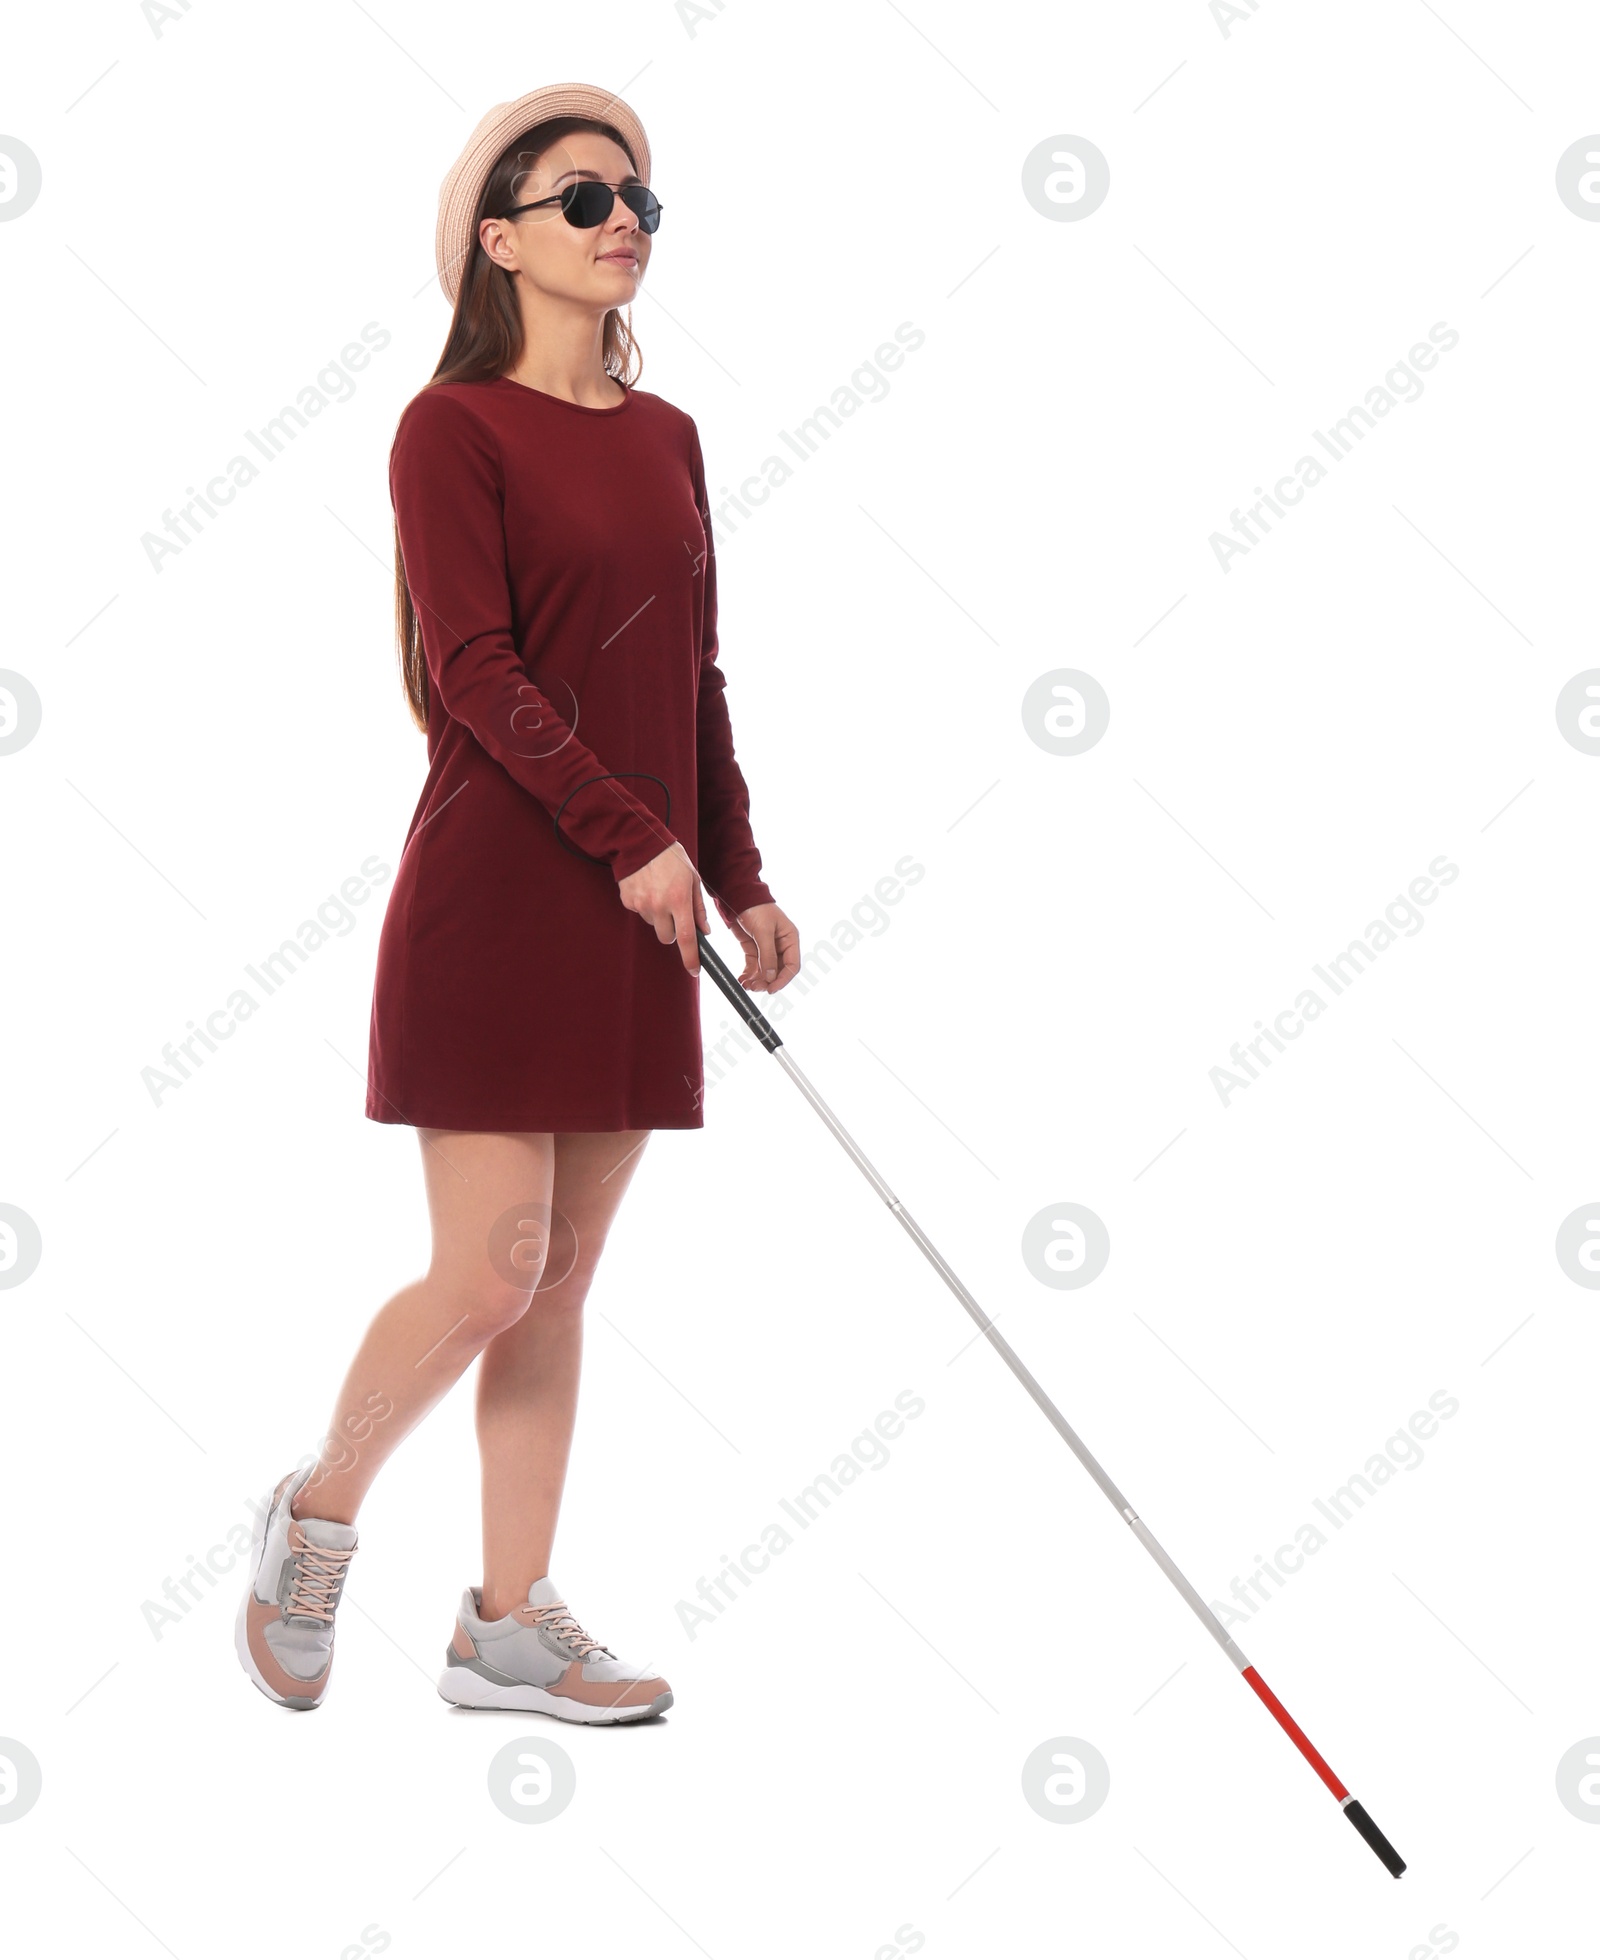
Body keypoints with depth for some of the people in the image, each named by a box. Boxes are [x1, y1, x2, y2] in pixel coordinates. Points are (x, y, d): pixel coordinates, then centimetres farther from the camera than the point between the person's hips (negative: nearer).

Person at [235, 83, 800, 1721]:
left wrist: (740, 879, 11)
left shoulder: (665, 436, 14)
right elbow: (475, 669, -14)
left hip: (636, 911, 6)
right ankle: (314, 1520, 20)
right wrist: (634, 837, -18)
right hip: (498, 894, -6)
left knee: (564, 1280, 8)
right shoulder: (452, 427, -5)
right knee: (488, 1275, -6)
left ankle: (507, 1621, 17)